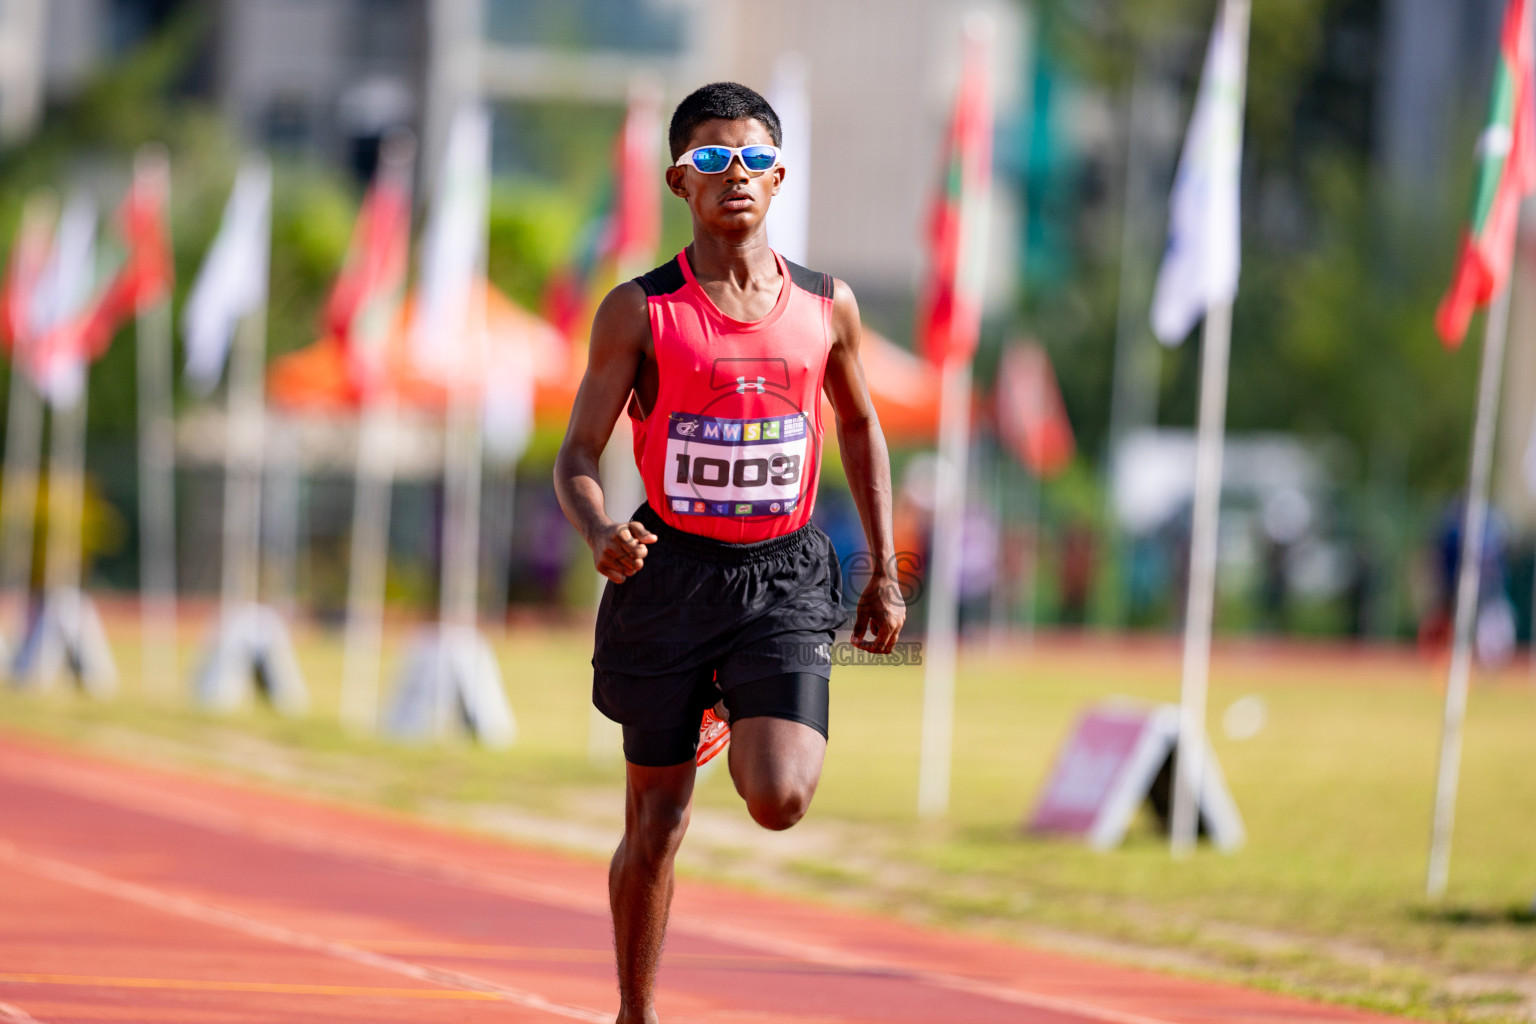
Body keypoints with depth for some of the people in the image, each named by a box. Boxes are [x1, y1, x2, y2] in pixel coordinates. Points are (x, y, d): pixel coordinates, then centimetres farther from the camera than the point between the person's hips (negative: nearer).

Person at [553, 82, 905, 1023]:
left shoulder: (827, 307, 3)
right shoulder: (639, 312, -5)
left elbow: (860, 428, 18)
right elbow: (579, 455, -4)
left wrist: (885, 575, 16)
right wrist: (600, 533, -26)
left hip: (785, 577, 1)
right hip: (670, 574, -1)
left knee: (781, 801, -17)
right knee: (656, 823, 5)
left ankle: (736, 723, 21)